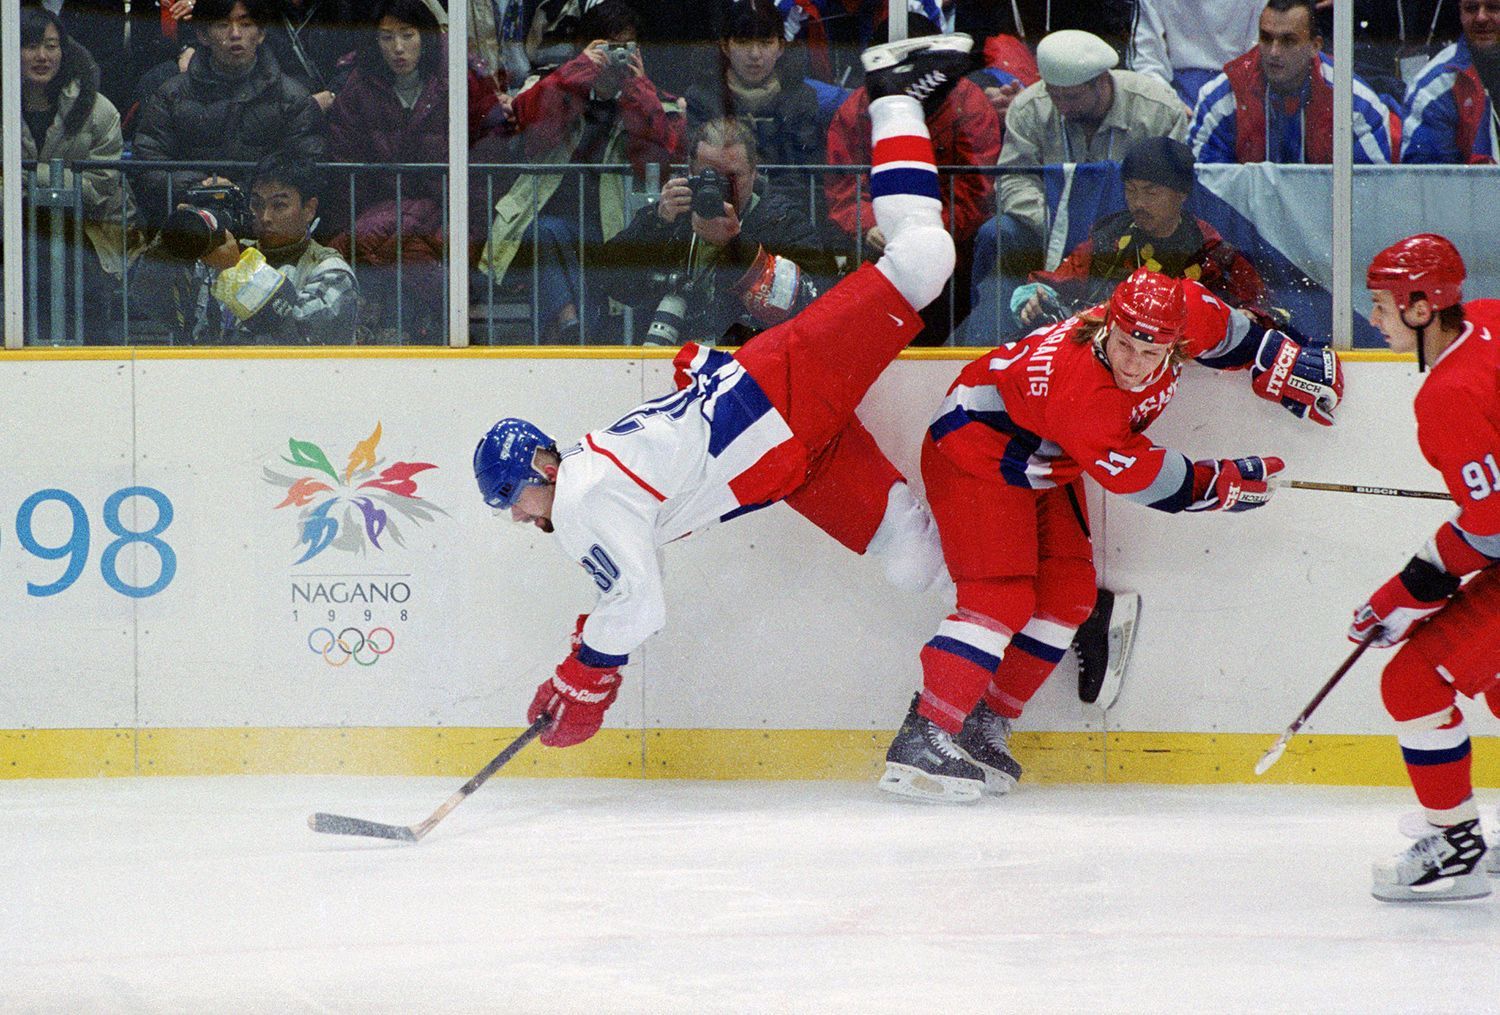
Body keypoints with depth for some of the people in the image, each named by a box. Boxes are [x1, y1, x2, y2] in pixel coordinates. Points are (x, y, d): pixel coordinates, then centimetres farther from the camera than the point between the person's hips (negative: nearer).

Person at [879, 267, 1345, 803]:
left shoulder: (1189, 311, -20)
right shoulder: (1079, 389, -39)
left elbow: (1224, 332, 6)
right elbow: (1137, 476, -27)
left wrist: (1283, 365, 10)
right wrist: (1223, 484, -18)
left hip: (1045, 463, 9)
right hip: (979, 449, -9)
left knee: (1068, 593, 4)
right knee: (1002, 596, -19)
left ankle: (984, 727, 11)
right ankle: (922, 739, -21)